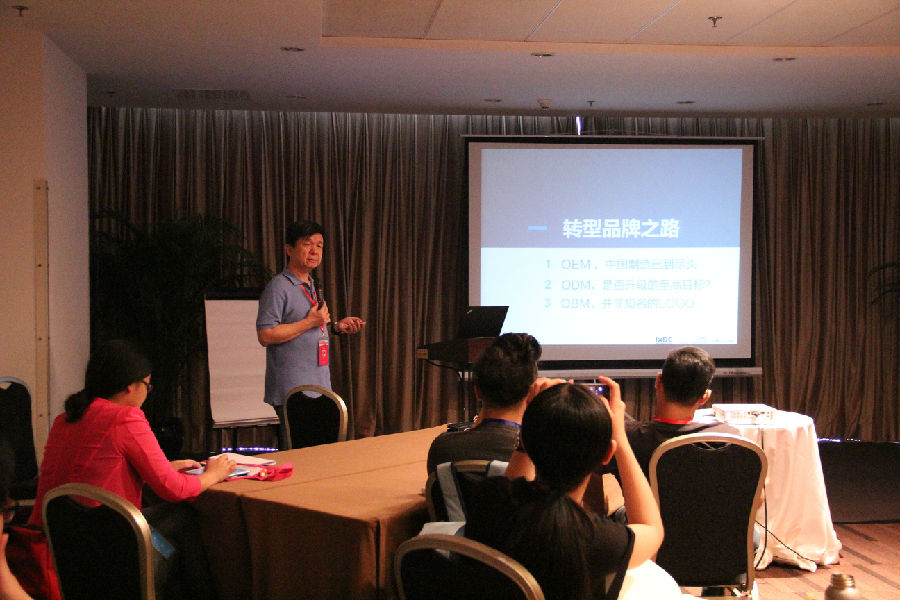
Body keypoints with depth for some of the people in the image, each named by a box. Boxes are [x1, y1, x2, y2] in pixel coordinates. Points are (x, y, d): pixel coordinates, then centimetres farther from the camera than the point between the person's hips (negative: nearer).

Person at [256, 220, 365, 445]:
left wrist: (337, 326, 12)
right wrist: (309, 323, -17)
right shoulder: (278, 287, -11)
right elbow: (265, 335, -19)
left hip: (320, 387, 9)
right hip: (292, 390, -9)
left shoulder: (313, 287, 18)